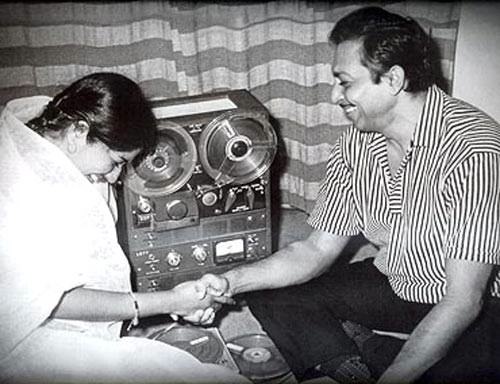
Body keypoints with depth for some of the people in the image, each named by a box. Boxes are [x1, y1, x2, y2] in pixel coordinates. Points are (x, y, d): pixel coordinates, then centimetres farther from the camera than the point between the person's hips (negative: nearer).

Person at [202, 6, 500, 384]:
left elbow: (462, 301, -27)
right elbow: (319, 248, 0)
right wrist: (230, 281, -13)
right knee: (268, 294, -2)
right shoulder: (356, 144, -5)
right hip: (390, 285, 6)